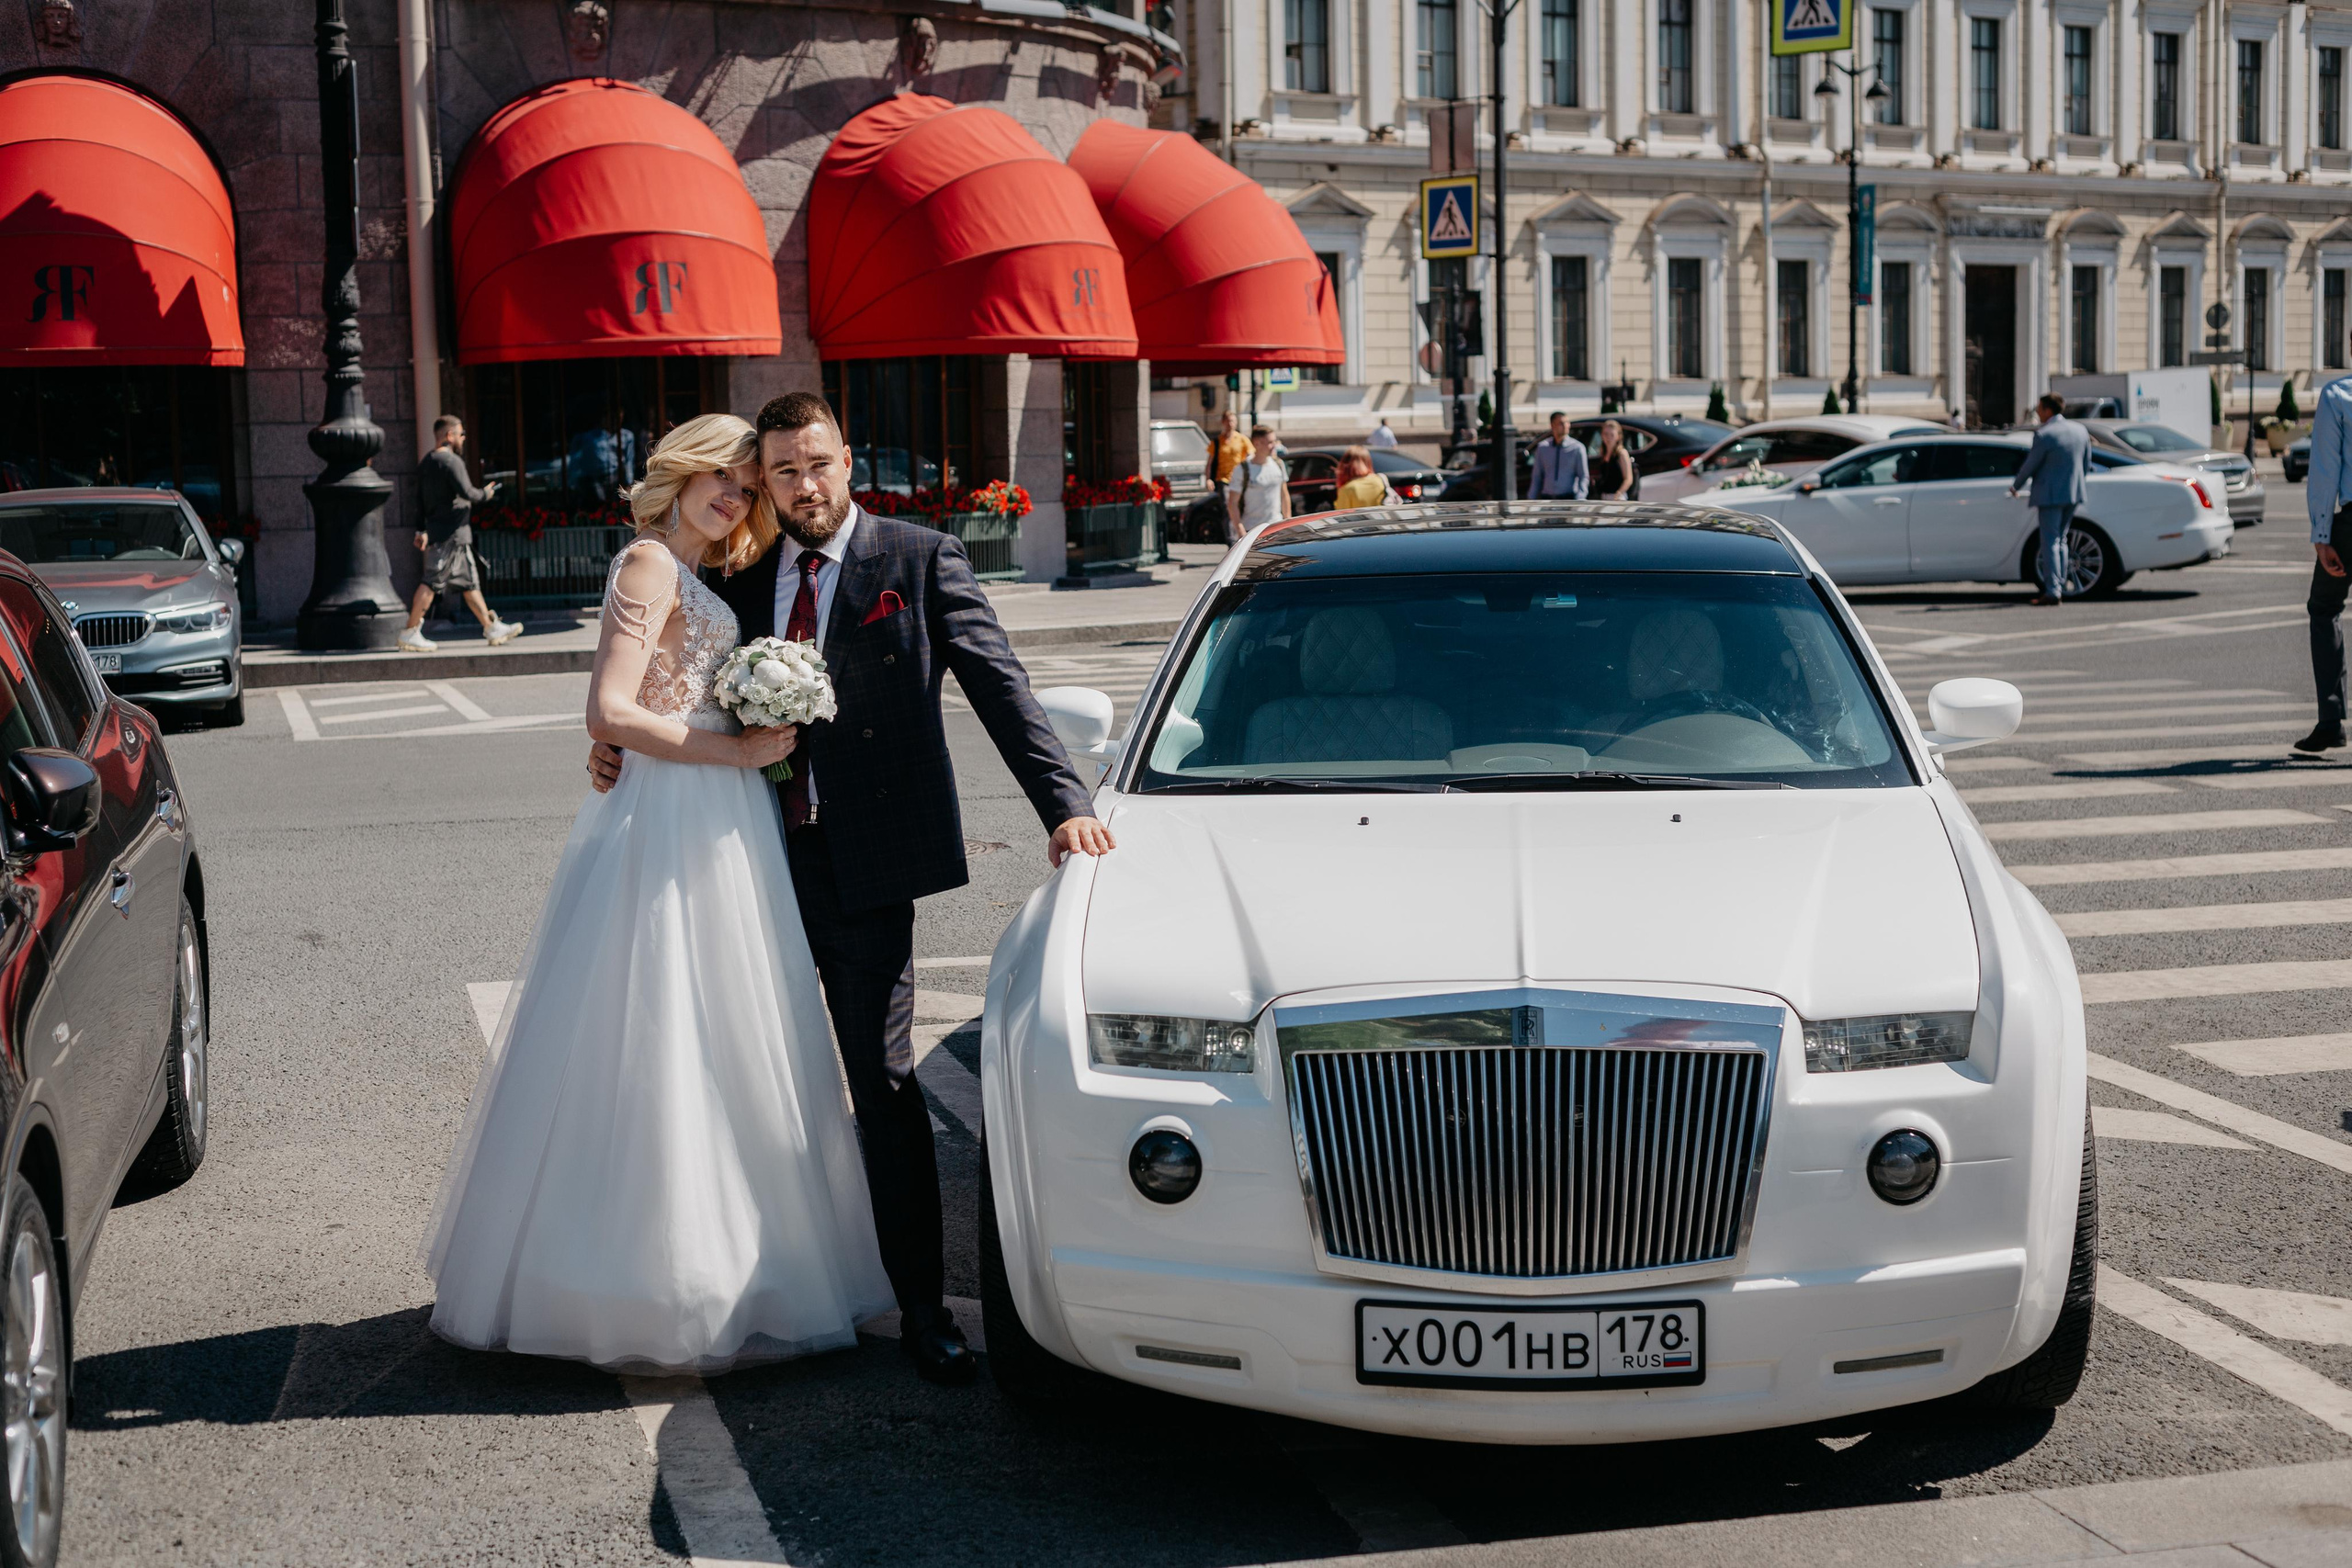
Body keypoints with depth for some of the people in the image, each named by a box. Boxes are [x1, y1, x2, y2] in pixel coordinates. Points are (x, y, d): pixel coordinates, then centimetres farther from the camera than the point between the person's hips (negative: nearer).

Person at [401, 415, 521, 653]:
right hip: (451, 533, -10)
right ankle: (410, 634, -9)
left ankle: (492, 628, 19)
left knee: (469, 582, 14)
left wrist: (426, 530, 20)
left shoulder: (426, 463, 16)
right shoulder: (451, 461, -13)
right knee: (432, 582, -9)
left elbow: (420, 504, 17)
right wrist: (485, 493, -3)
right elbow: (467, 493, -22)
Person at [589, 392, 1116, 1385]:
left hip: (865, 866, -5)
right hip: (763, 860, 5)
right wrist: (623, 746, 2)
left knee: (883, 1085, -5)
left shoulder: (920, 560, -2)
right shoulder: (746, 579, 12)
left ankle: (923, 1310, 2)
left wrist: (1063, 802, -17)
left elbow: (999, 687, -7)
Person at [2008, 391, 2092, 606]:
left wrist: (2015, 487, 7)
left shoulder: (2043, 435, -17)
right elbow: (2086, 465, 12)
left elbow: (2029, 467, -10)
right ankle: (2060, 588, 17)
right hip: (2074, 493, 7)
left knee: (2050, 542, -5)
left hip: (2050, 495, -7)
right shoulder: (2080, 431, 5)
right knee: (2060, 540, 17)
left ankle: (2052, 591, -11)